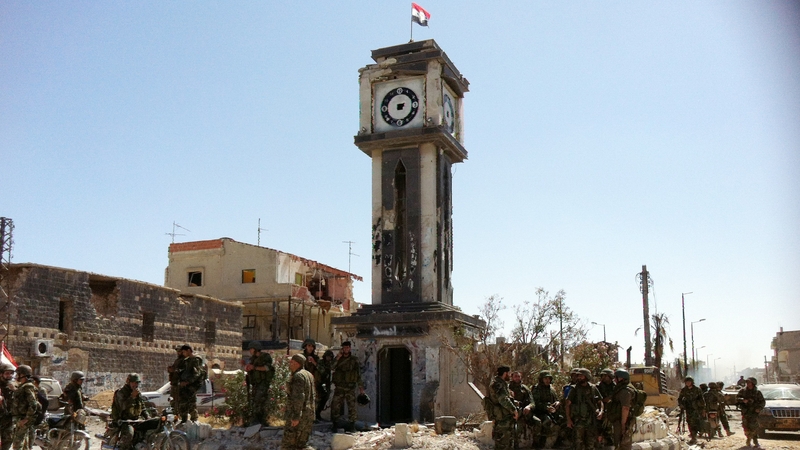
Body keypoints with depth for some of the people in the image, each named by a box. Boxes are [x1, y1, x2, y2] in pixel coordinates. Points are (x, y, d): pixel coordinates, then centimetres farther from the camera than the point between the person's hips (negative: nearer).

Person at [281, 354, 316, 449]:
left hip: (299, 414, -9)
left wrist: (296, 417, -24)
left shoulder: (298, 376, -17)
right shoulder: (308, 374, 12)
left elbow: (299, 397, -24)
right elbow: (312, 396, 18)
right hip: (308, 413, 9)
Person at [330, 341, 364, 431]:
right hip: (339, 387, 1)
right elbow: (332, 367, -11)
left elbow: (358, 374, 4)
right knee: (336, 404, -1)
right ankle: (334, 423, 10)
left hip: (350, 387, -1)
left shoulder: (354, 360, 3)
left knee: (351, 405, -1)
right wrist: (338, 357, -20)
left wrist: (361, 387, 0)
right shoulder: (338, 359, 7)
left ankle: (352, 423, 10)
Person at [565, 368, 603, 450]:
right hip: (578, 421, -2)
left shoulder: (593, 388, 4)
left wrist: (601, 411, -8)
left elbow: (600, 401, 12)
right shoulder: (574, 389, -2)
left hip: (591, 421, 2)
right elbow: (568, 404, -2)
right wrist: (568, 419, -8)